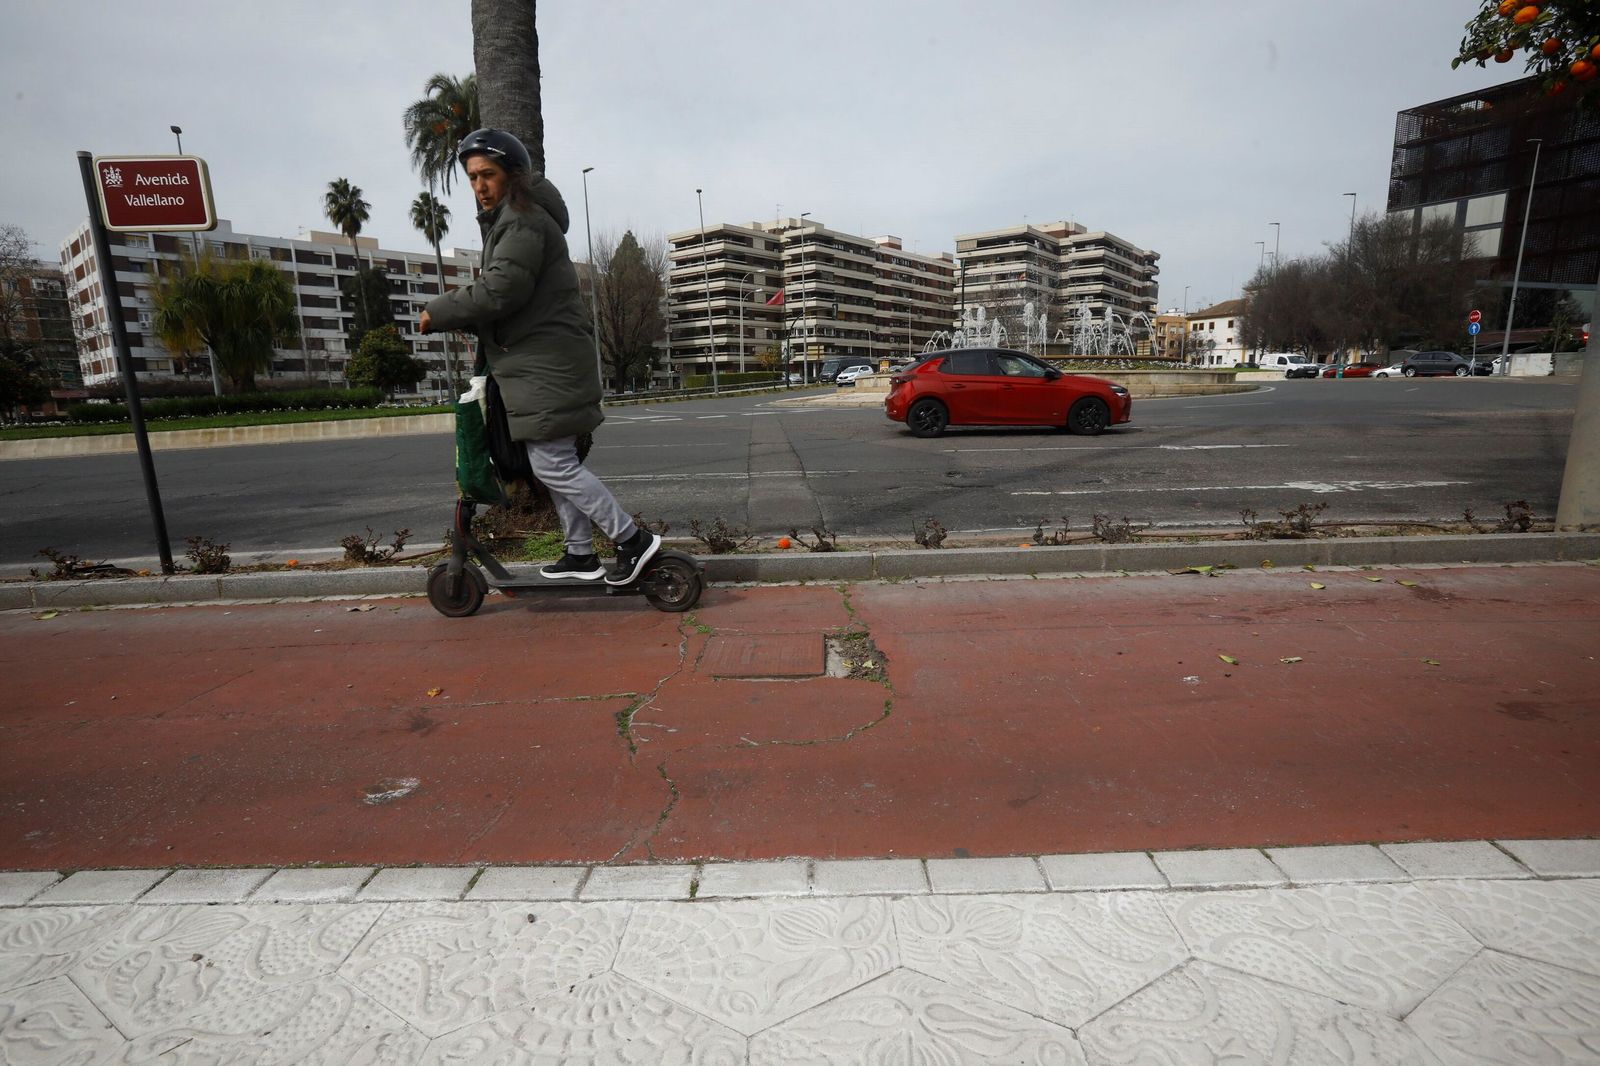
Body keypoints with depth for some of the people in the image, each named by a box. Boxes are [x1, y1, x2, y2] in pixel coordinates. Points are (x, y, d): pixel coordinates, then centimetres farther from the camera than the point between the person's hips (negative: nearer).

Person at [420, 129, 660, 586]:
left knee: (553, 464, -11)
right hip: (538, 363, 11)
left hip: (546, 364, -11)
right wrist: (473, 326, 10)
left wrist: (438, 312, -11)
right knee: (556, 462, 12)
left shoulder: (522, 222, -11)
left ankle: (633, 539, -5)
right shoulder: (505, 220, 24)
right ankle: (581, 554, 20)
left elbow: (499, 290, -20)